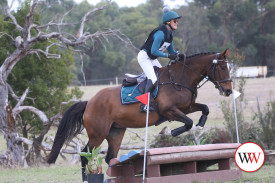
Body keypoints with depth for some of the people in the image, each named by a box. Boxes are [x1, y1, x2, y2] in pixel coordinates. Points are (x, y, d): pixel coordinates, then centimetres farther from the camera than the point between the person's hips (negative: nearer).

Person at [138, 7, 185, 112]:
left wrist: (178, 55, -5)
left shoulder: (169, 34, 7)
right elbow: (154, 51, -26)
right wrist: (168, 56, -25)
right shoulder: (161, 33, -24)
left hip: (152, 59, 10)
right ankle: (144, 105, -24)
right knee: (153, 79, -21)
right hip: (144, 57, -10)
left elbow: (171, 51, 15)